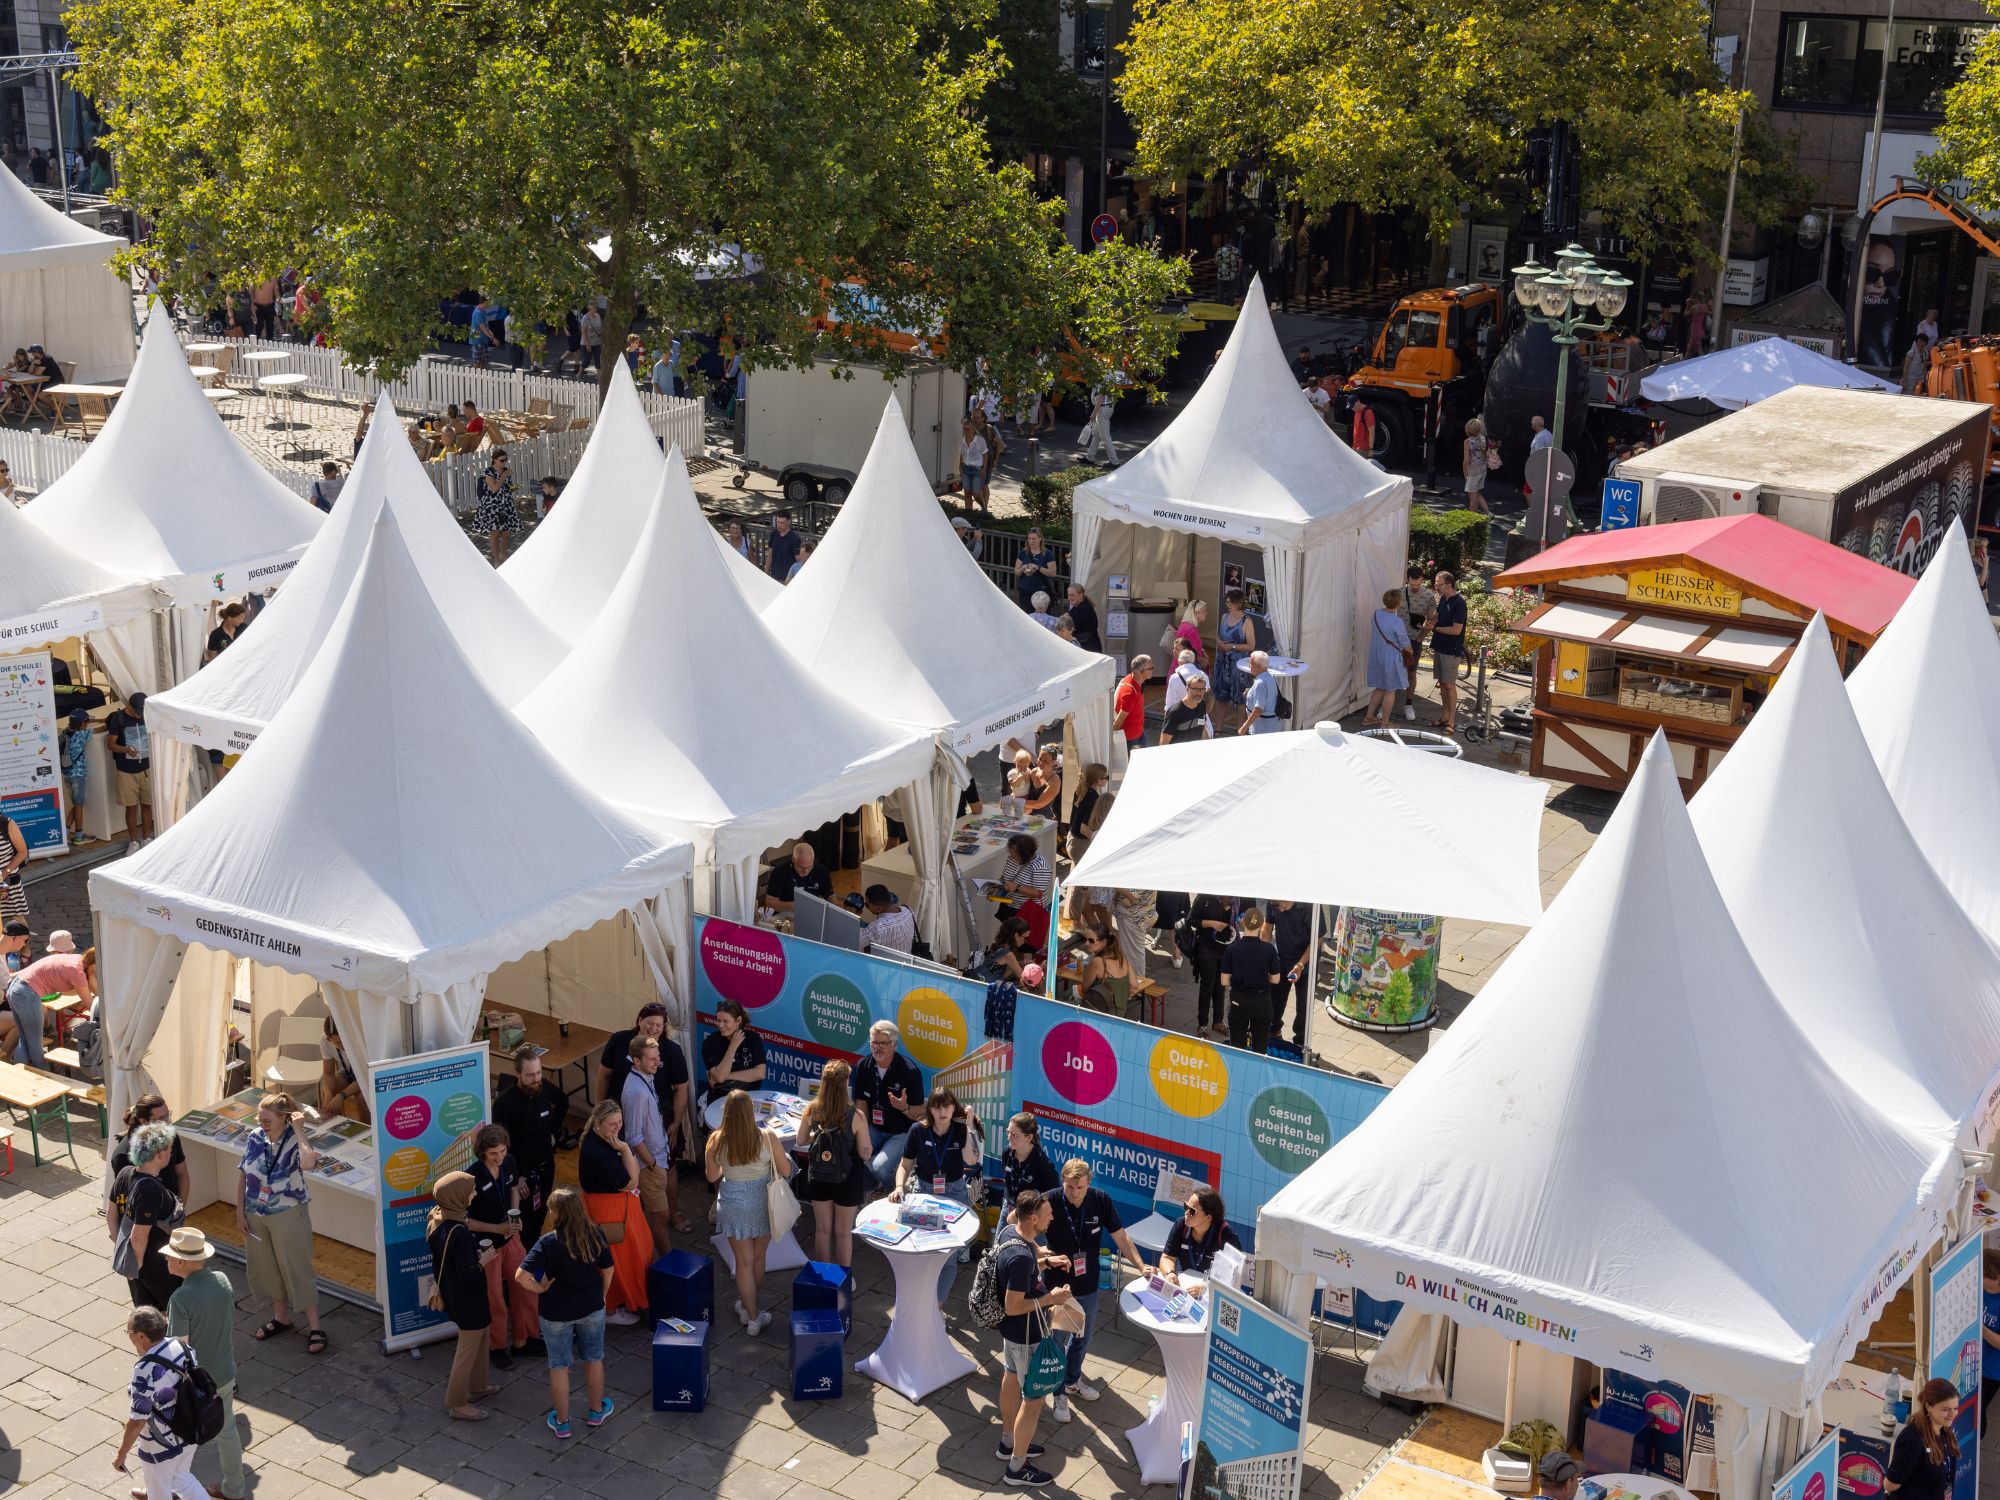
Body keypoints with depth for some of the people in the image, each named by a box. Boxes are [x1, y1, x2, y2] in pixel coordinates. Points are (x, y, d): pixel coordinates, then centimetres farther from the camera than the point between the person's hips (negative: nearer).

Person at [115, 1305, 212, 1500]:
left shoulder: (146, 1371, -33)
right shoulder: (181, 1345, -12)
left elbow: (137, 1421, -27)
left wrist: (122, 1454, -13)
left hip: (162, 1445, -7)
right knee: (180, 1477, 32)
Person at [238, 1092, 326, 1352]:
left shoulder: (295, 1140, -21)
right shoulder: (254, 1138, -6)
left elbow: (308, 1163, -44)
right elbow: (243, 1176, 4)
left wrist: (298, 1128, -35)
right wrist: (240, 1213, 3)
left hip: (288, 1216, -5)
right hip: (256, 1215, 5)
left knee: (297, 1269, 1)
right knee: (267, 1268, 18)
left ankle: (315, 1328, 11)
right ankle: (281, 1319, 38)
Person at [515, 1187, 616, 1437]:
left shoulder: (548, 1242, -25)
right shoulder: (594, 1235, -14)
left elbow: (521, 1276, -33)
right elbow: (607, 1270, 0)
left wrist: (540, 1288, -15)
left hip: (556, 1312, -3)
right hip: (591, 1307, 3)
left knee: (559, 1366, 15)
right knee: (594, 1359, 23)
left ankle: (561, 1421, 27)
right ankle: (596, 1411, 39)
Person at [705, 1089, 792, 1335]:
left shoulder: (716, 1141, -15)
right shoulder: (767, 1138, -19)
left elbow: (712, 1176, -1)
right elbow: (785, 1171, -11)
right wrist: (782, 1155, 9)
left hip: (733, 1203, 0)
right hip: (762, 1201, 0)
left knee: (744, 1261, 12)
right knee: (758, 1257, 21)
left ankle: (752, 1316, 18)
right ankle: (754, 1307, 40)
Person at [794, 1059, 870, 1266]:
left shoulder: (812, 1109, -15)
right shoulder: (856, 1116, -25)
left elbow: (800, 1141, 0)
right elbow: (865, 1153, -16)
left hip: (818, 1177, 3)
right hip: (846, 1179, -3)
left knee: (823, 1229, 20)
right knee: (843, 1232, 16)